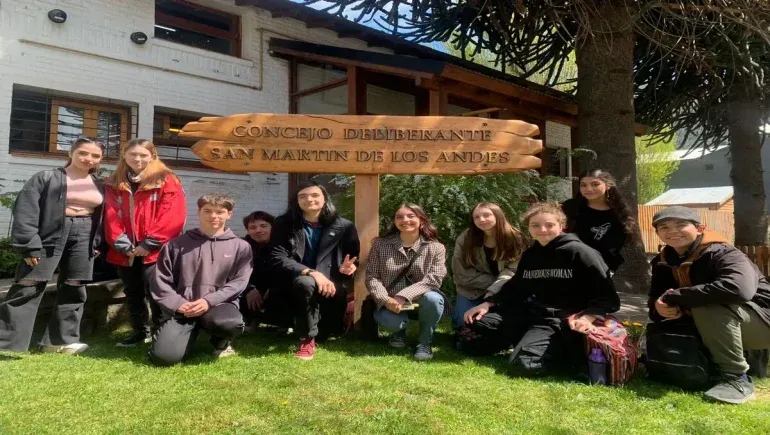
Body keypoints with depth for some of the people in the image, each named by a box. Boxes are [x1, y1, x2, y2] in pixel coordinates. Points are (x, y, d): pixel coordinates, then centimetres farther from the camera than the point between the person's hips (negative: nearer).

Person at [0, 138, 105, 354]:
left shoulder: (99, 185, 12)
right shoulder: (46, 178, -3)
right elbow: (25, 211, -9)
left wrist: (96, 243, 7)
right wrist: (29, 244, -16)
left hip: (83, 238, 5)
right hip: (49, 235, -4)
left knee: (74, 289, 7)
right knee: (27, 288, -5)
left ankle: (61, 339, 17)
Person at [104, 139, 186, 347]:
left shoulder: (166, 181, -3)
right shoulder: (114, 184, 12)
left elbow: (172, 217, -12)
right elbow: (111, 216, 6)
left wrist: (150, 244, -15)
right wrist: (122, 244, -7)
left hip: (155, 250, -5)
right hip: (125, 251, 5)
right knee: (132, 293, 15)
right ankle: (139, 331, 29)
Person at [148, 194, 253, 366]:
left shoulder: (240, 246, 6)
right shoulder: (177, 244, 7)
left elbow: (239, 282, -2)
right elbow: (161, 281, 6)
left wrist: (209, 301, -14)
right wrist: (177, 304, -10)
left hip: (219, 304, 0)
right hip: (182, 308, 1)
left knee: (229, 323, -36)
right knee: (163, 356, -21)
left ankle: (221, 341, 3)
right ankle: (191, 333, 15)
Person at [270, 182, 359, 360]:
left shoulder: (344, 226, -2)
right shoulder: (284, 223, -5)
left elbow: (354, 260, 7)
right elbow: (278, 258, -15)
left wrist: (348, 267, -19)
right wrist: (311, 273, -29)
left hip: (332, 285, 3)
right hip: (296, 282, -2)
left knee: (331, 332, 4)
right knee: (306, 283, -37)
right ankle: (307, 339, -16)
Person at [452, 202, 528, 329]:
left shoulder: (516, 239, -12)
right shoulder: (464, 239, -10)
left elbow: (512, 272, -18)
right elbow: (463, 274, -13)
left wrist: (493, 292, -32)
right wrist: (494, 281, -19)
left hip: (502, 292, 0)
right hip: (472, 291, 1)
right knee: (465, 320, -17)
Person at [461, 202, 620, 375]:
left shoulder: (579, 252, -10)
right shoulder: (529, 255, 10)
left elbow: (607, 296, -11)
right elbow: (514, 288, 20)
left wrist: (588, 317, -28)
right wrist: (488, 304, 5)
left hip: (562, 322, -7)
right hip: (530, 314, 7)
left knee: (524, 361, -30)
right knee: (475, 324, 0)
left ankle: (575, 350, -7)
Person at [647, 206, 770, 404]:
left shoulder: (722, 254, -25)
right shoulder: (663, 262, -1)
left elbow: (739, 289, -44)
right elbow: (656, 297, -1)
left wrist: (674, 298, -36)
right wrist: (660, 308, -29)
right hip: (721, 325, 8)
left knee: (708, 307, -34)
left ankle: (737, 378, -19)